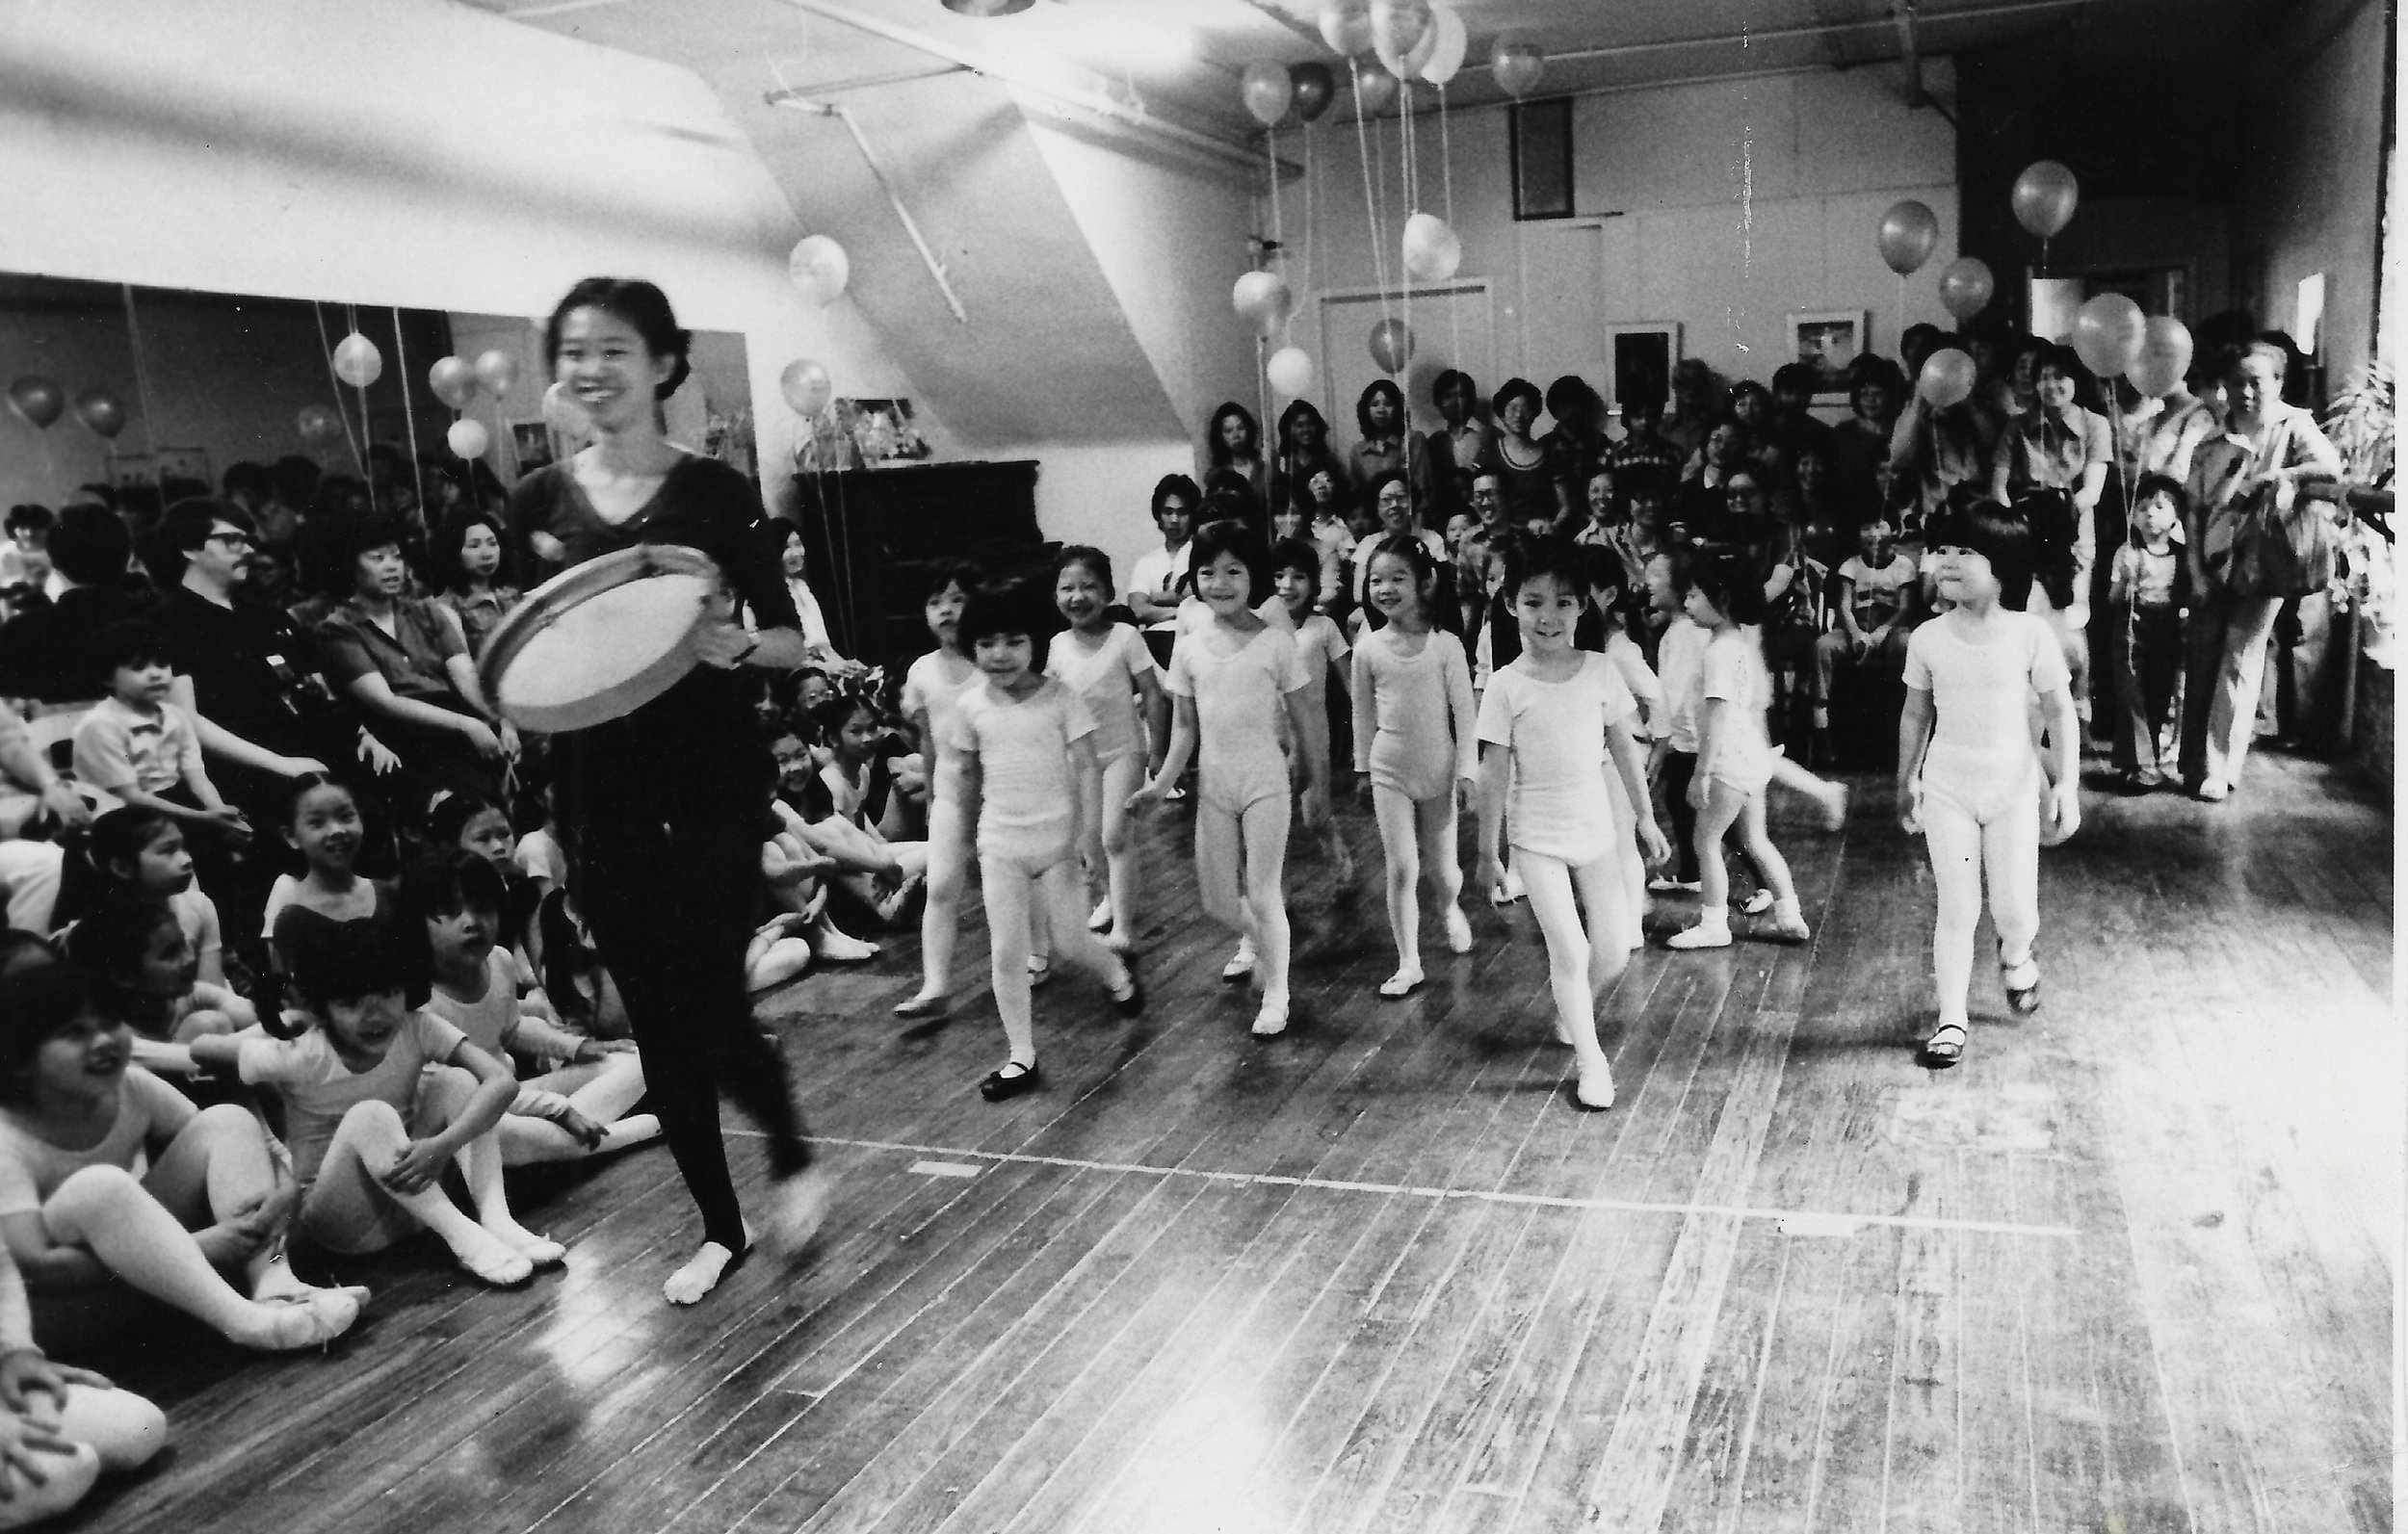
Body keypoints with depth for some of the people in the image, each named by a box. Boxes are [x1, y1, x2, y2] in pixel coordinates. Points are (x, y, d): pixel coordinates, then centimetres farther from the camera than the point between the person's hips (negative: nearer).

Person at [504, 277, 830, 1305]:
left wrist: (733, 644, -24)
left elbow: (791, 643, -4)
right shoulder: (539, 502, 5)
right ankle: (719, 1226, 28)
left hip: (712, 784, -4)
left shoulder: (712, 490, -5)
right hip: (601, 789, 4)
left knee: (709, 1004, -6)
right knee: (655, 1020, 10)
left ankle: (794, 1159, 26)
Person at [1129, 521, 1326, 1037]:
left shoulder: (1276, 641, -10)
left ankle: (1276, 993, 18)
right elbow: (1185, 725, 5)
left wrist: (1317, 782, 1)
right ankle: (1254, 941, 45)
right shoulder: (1189, 646, -1)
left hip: (1264, 782, -4)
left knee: (1262, 895, -2)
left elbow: (1302, 718, -3)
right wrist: (1163, 782, -4)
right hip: (1214, 784, 4)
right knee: (1216, 901, 11)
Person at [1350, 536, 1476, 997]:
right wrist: (1363, 767, 10)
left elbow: (1464, 710, -8)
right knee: (1401, 869, -2)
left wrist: (1468, 768, -9)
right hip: (1389, 771, 1)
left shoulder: (1445, 645, -12)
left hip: (1438, 770, -1)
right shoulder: (1368, 648, -5)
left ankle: (1450, 908, 45)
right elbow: (1363, 712, 5)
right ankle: (1408, 964, 9)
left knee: (1441, 869, 9)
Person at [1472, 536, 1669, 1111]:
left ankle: (1574, 1014, 37)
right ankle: (1591, 1060, 11)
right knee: (1569, 951, -6)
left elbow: (1624, 748, 6)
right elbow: (1494, 775, -7)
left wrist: (1645, 817, 9)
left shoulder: (1600, 670, -4)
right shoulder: (1506, 686, -11)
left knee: (1613, 954, 7)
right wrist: (1487, 854, -3)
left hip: (1597, 830, 3)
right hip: (1538, 837, -3)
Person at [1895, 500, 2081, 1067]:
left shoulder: (2030, 635, -11)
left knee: (2015, 909, 4)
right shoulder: (1928, 638, -5)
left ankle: (2016, 956, 40)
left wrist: (2068, 783, -7)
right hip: (1947, 789, 1)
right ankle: (1951, 1018, 13)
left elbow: (2061, 710, -4)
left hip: (2013, 786, -1)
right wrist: (1906, 782, 12)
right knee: (1956, 908, 1)